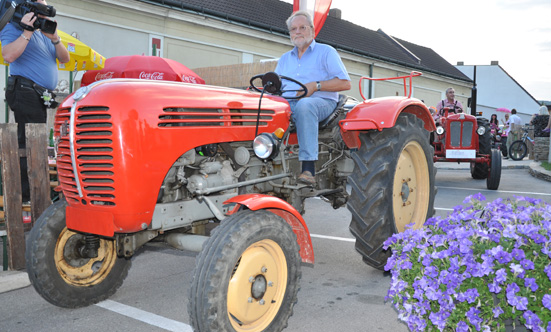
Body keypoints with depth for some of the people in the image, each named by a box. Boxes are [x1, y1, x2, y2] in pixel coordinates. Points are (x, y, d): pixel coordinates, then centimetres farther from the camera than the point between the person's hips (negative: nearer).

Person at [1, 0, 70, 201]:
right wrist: (27, 32, -17)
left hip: (40, 96, 9)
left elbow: (64, 59, 14)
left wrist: (55, 39, -3)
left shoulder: (43, 33, 25)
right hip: (25, 92, -9)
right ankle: (25, 196, -9)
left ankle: (34, 191, 18)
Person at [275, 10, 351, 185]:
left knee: (304, 105, -41)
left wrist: (316, 85, -11)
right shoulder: (285, 58, 29)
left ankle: (308, 168, -46)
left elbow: (345, 83, 2)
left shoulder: (326, 52, 13)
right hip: (287, 104, 4)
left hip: (321, 102, -4)